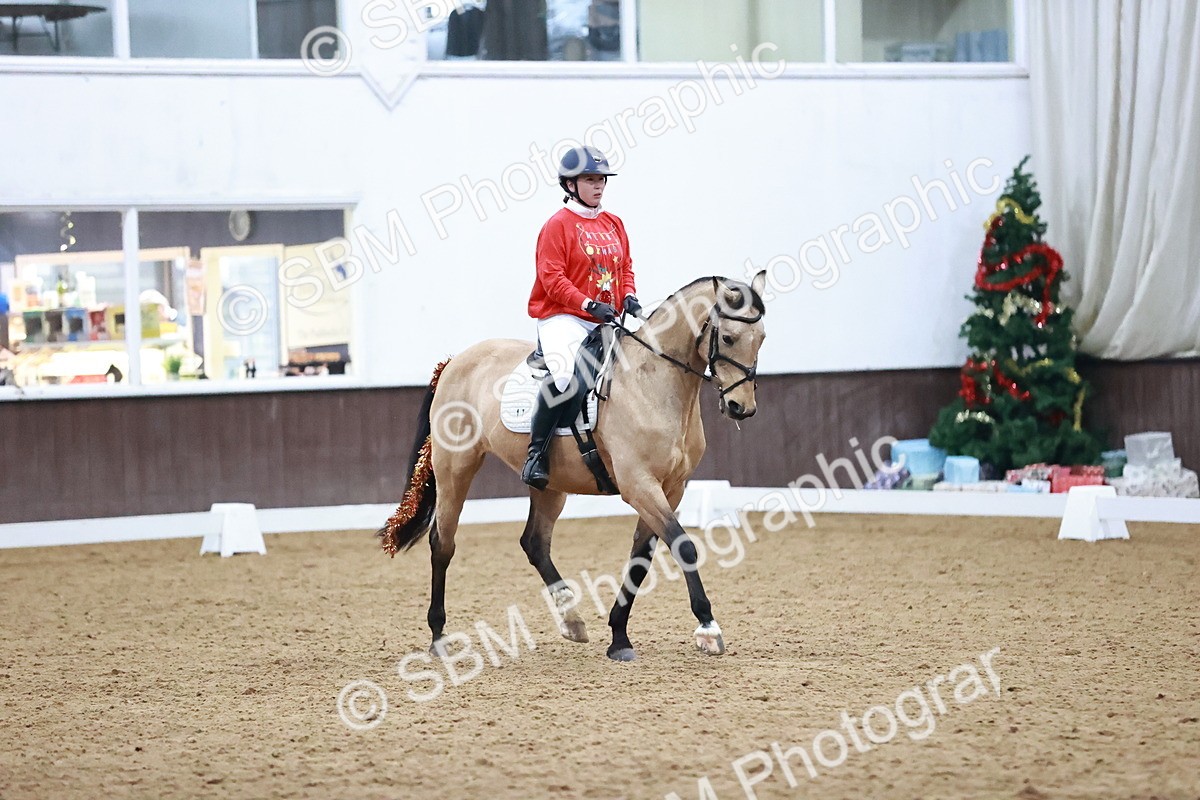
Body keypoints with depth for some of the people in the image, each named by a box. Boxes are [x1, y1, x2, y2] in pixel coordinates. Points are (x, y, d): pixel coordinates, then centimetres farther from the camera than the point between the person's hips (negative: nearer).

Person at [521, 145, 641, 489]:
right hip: (563, 319, -8)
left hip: (605, 321, 8)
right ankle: (537, 453, -23)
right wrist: (589, 305, -22)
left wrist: (629, 296, -1)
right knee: (563, 374, -33)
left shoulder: (614, 224, 15)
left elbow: (625, 267, 21)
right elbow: (552, 278, -13)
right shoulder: (558, 225, -5)